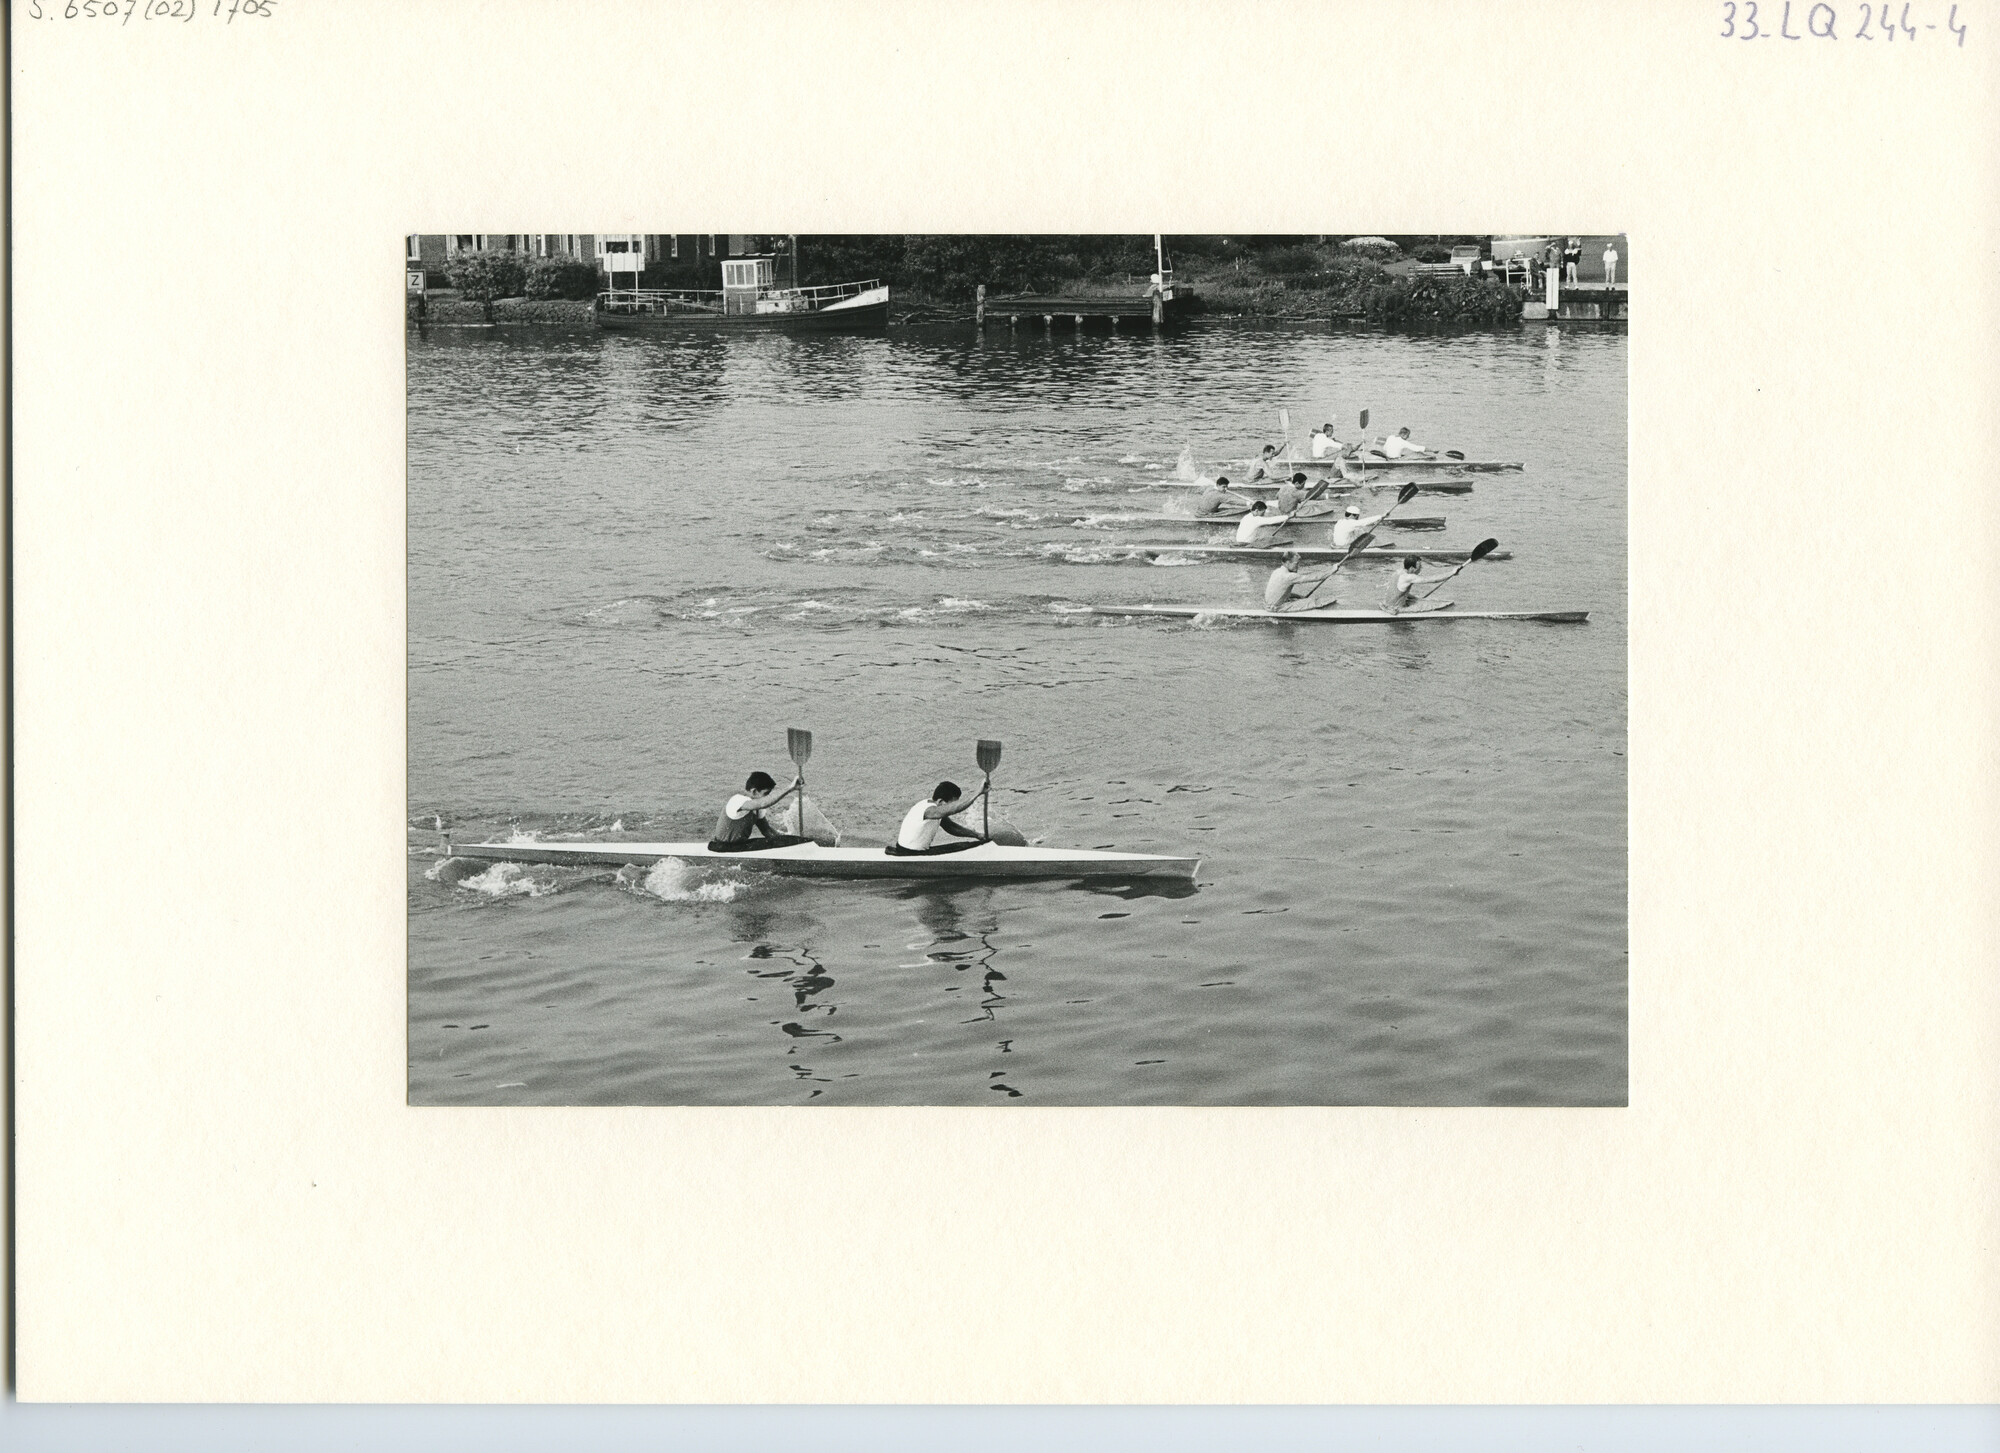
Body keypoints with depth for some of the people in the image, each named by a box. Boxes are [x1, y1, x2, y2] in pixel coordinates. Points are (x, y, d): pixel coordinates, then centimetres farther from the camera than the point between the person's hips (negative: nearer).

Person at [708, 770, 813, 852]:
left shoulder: (756, 806, 6)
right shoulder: (738, 801, -25)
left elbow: (767, 831, 8)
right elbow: (763, 803, -44)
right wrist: (789, 789, -48)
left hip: (740, 845, 9)